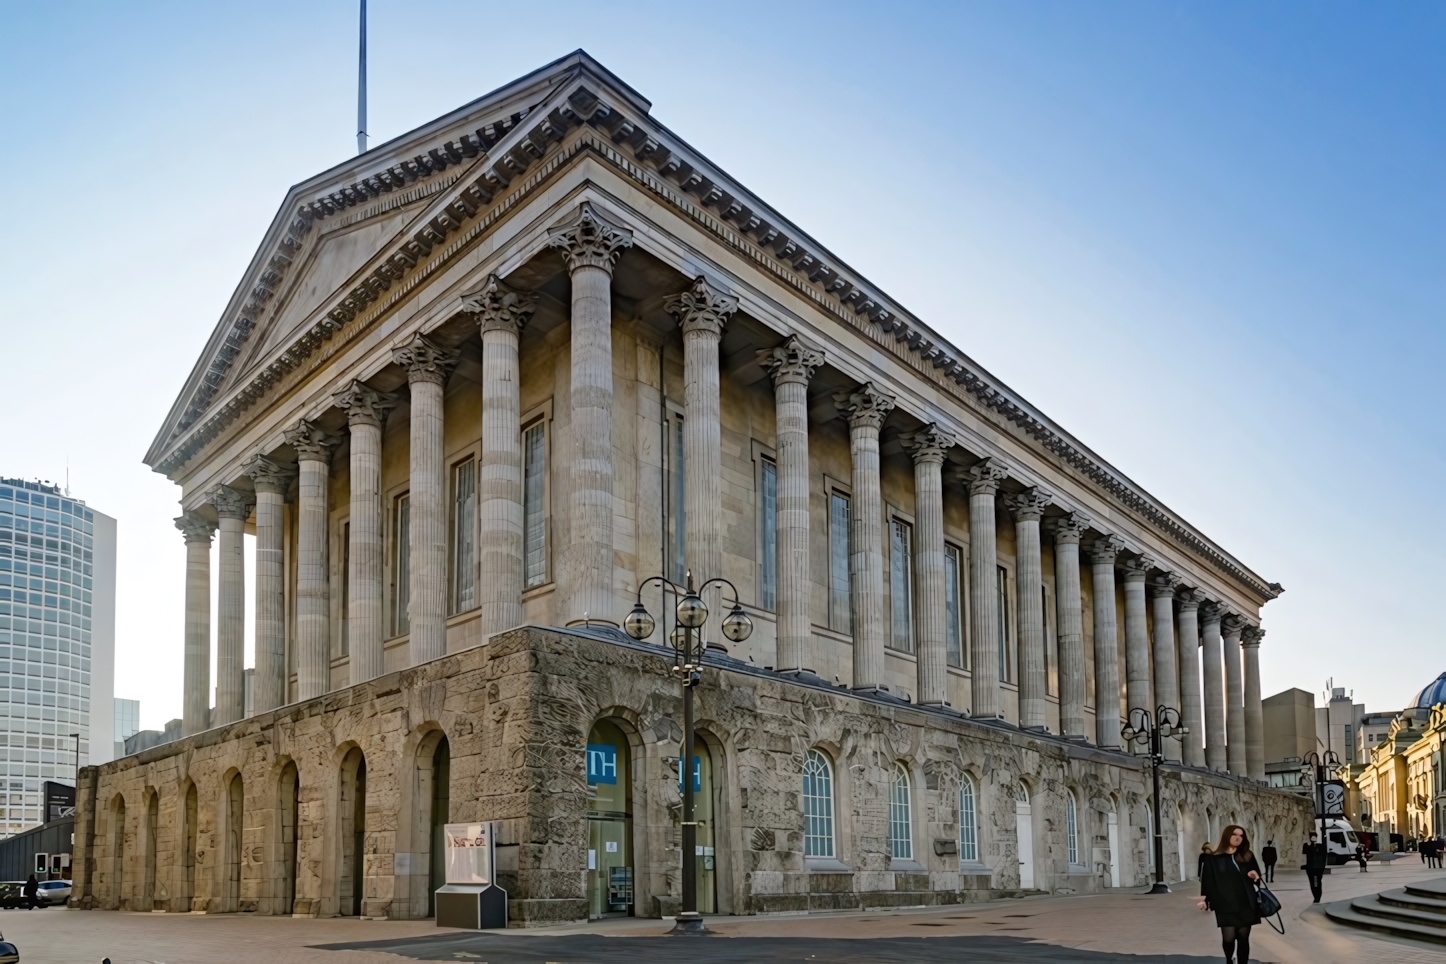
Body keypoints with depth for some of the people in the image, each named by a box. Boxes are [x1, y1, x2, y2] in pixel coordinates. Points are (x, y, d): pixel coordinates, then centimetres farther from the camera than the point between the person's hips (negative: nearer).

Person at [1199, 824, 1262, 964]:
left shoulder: (1247, 856, 11)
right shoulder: (1213, 858, 1)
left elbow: (1257, 877, 17)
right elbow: (1208, 880, -2)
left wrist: (1256, 876, -6)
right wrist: (1204, 899, -11)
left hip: (1246, 904, 3)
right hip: (1225, 905, -3)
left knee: (1243, 937, 2)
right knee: (1228, 937, -10)